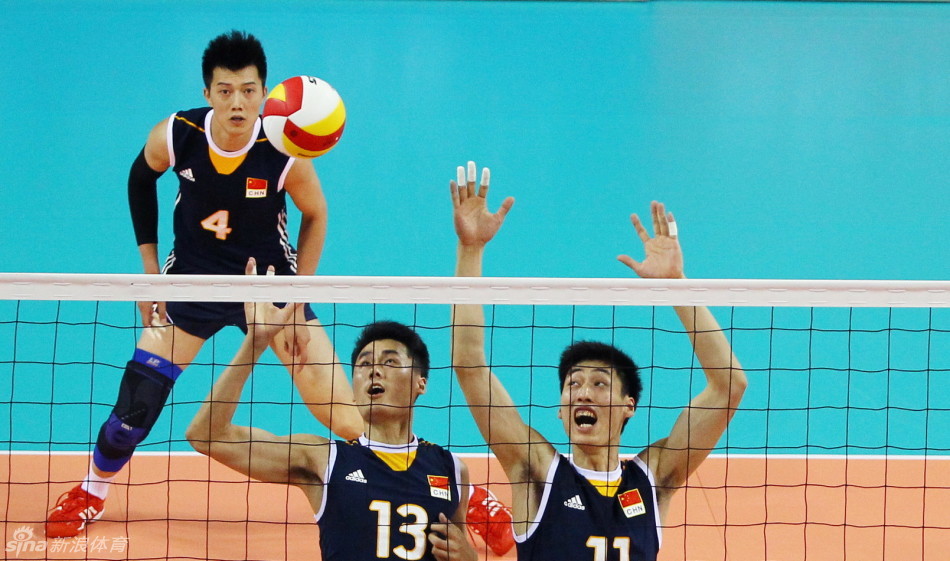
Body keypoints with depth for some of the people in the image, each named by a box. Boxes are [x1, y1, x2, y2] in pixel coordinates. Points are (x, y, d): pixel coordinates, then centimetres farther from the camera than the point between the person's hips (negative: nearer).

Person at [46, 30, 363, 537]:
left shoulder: (285, 153, -26)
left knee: (343, 414, -8)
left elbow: (315, 215, -6)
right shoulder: (174, 137, -21)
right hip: (193, 279, 2)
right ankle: (92, 491, 26)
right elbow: (141, 178, 3)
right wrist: (150, 268, 3)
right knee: (134, 406, -3)